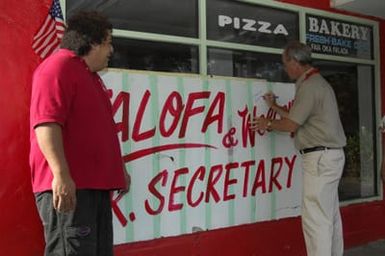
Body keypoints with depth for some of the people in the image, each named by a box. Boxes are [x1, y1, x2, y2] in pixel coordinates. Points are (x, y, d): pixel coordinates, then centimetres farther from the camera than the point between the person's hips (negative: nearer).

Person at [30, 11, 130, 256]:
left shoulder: (90, 76, 23)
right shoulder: (59, 66, -8)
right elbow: (46, 123, -21)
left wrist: (119, 169, 29)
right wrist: (61, 175, -28)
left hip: (95, 184, 10)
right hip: (68, 186, -10)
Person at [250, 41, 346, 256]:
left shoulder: (309, 86, -14)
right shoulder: (317, 82, 18)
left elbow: (291, 125, -13)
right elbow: (297, 118, 20)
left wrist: (268, 124, 4)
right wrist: (274, 106, 28)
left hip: (320, 157, -10)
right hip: (330, 156, 10)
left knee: (315, 218, -7)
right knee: (331, 215, 13)